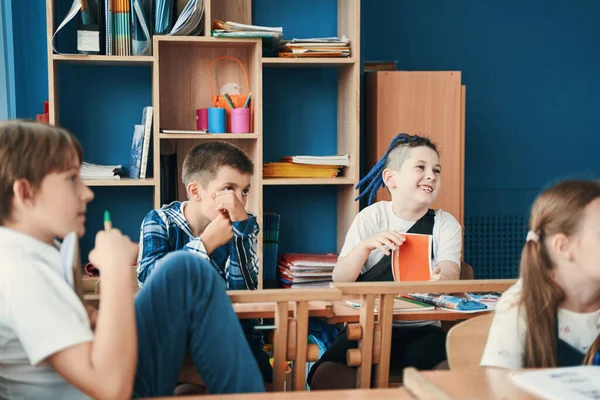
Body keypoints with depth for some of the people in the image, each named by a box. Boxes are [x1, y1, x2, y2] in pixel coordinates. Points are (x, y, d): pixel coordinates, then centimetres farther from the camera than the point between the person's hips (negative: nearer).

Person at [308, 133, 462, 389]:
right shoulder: (370, 218, 4)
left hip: (422, 329, 0)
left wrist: (442, 278, -37)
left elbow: (450, 274, -12)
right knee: (327, 378, -27)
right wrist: (366, 245, -24)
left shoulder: (446, 224, 6)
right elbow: (340, 280, -5)